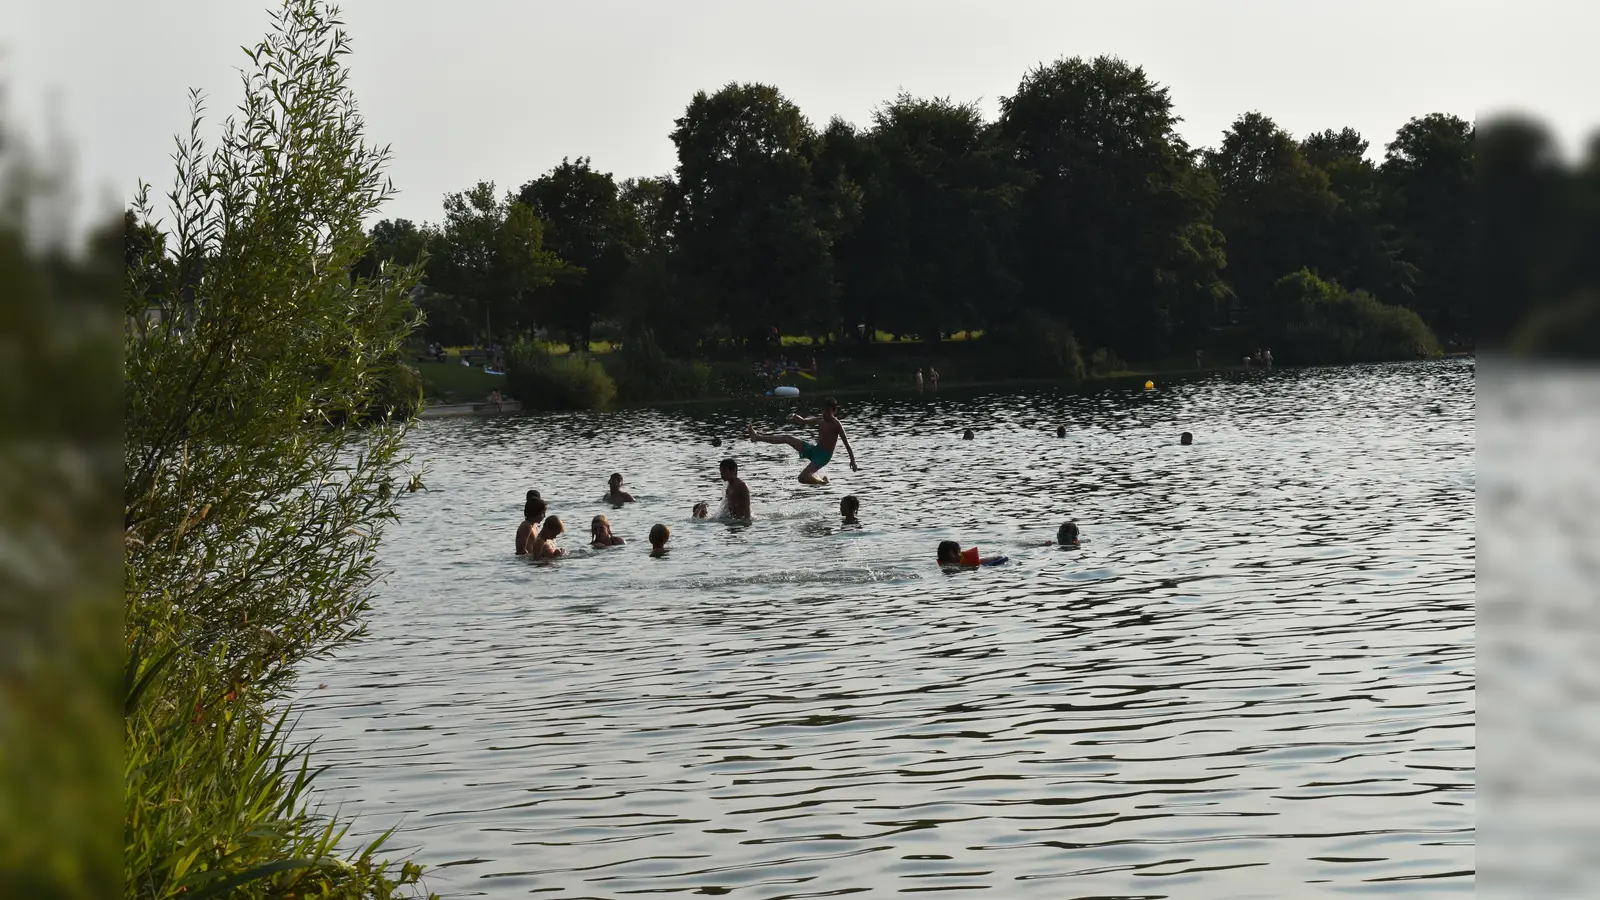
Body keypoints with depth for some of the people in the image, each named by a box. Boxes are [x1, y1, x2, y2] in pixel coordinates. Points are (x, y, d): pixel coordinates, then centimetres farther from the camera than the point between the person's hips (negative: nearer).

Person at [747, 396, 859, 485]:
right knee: (786, 438, 3)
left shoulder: (836, 425, -15)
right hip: (814, 449, 7)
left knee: (803, 478, -23)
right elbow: (803, 421, 17)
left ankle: (823, 482, 3)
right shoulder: (820, 420, 5)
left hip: (823, 456, -7)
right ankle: (757, 436, 11)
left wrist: (853, 462, -21)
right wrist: (795, 418, -6)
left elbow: (847, 444, -15)